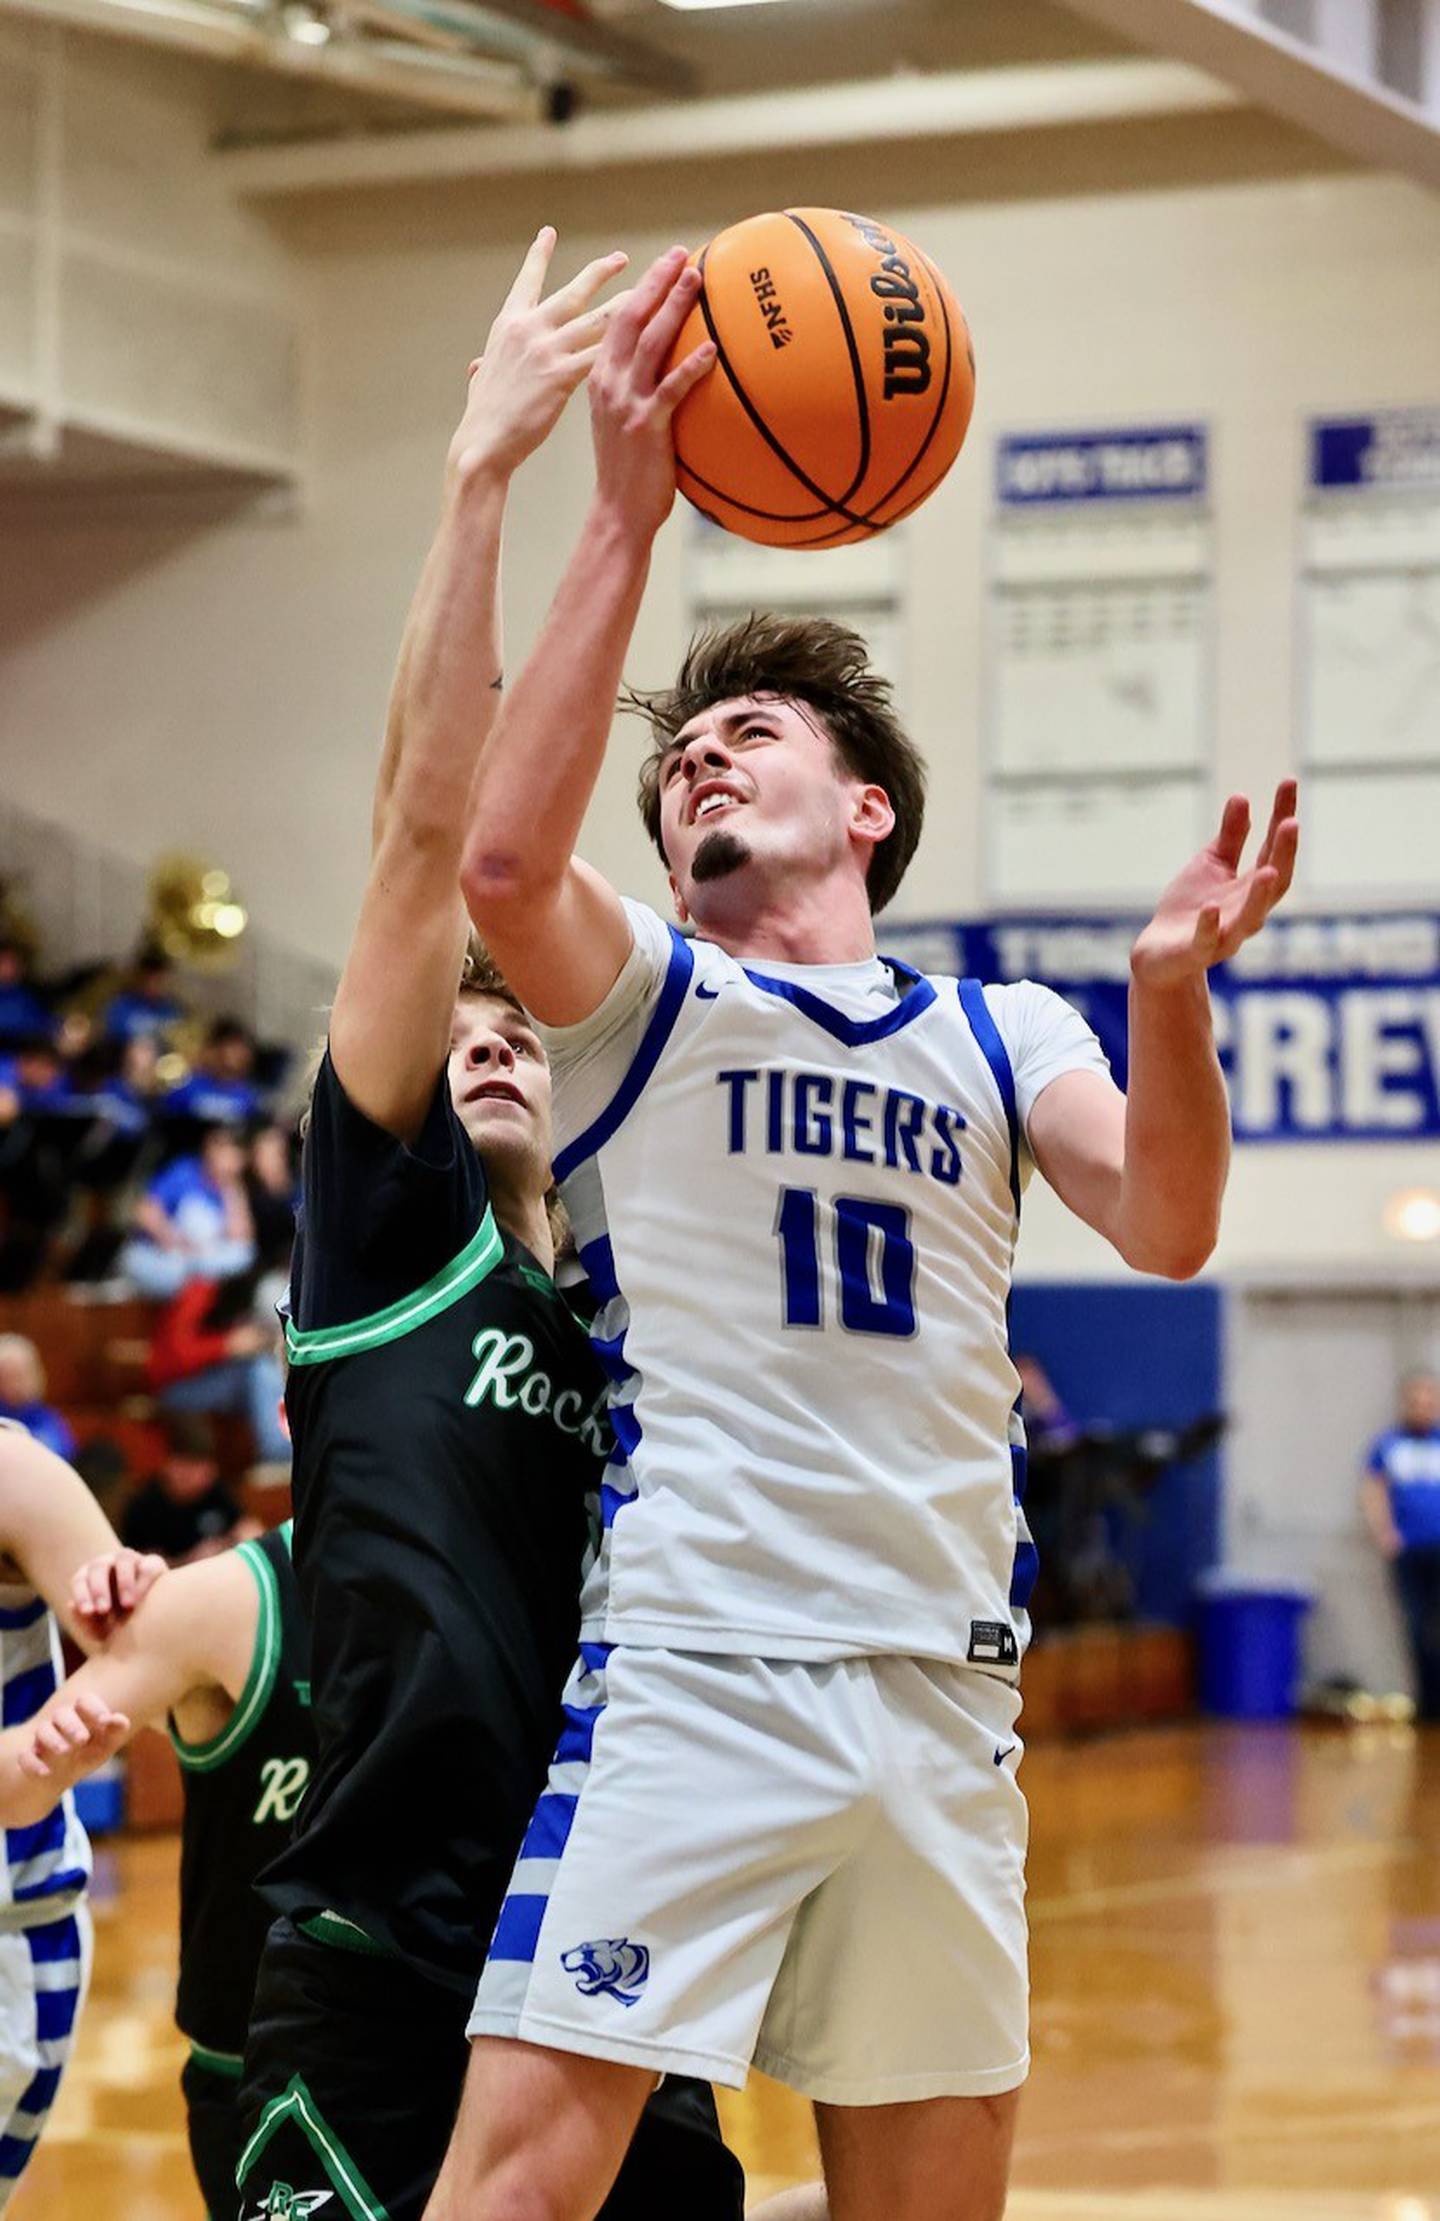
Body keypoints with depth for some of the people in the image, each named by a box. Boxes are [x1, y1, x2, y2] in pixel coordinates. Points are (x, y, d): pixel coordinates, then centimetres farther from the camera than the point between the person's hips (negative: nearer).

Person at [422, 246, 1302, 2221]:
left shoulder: (999, 1033, 14)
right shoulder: (642, 1002, 7)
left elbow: (1165, 1230, -4)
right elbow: (504, 858, -16)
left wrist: (1171, 993, -23)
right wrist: (625, 521, -21)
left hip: (943, 1686, 4)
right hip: (688, 1669, -3)